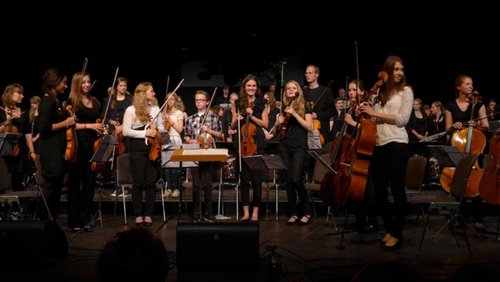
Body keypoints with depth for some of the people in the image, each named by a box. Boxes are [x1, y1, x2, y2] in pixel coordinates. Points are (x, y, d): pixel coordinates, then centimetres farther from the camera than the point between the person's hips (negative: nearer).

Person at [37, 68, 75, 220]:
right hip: (50, 151, -9)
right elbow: (43, 128, -21)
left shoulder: (56, 101, 14)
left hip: (58, 150, 9)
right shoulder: (47, 101, -13)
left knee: (56, 188, 12)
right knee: (51, 188, -5)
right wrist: (65, 123, -16)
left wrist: (70, 121, 4)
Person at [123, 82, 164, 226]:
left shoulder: (155, 108, 11)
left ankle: (148, 214, 11)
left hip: (153, 149, 4)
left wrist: (156, 129, -7)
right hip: (137, 150, -4)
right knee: (138, 182, 2)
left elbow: (162, 128, 16)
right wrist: (145, 133, -16)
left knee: (151, 182, 4)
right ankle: (138, 214, 11)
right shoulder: (131, 110, -3)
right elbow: (126, 131, -10)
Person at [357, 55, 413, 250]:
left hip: (396, 145, -5)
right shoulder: (380, 92, 18)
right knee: (379, 190, 6)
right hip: (378, 145, 5)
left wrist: (375, 113, -8)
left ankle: (397, 234, 11)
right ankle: (390, 229, 23)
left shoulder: (406, 90, 3)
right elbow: (374, 119, 15)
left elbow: (402, 119, -9)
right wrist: (366, 113, -4)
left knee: (397, 190, 1)